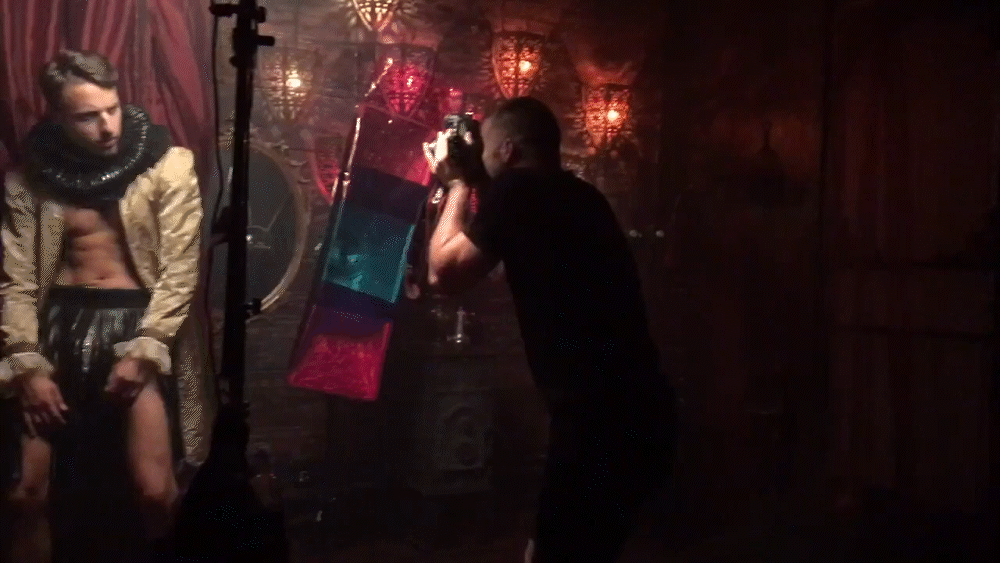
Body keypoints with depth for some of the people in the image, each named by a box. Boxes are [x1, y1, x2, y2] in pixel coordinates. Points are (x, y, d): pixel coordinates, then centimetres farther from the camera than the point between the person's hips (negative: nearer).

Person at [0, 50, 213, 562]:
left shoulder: (168, 165, -3)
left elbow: (179, 271, -6)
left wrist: (143, 351, -14)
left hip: (140, 321, -2)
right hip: (58, 323, 3)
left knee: (153, 490, -13)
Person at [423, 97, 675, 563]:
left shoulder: (519, 190, -7)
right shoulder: (576, 196, 17)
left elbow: (444, 274, -3)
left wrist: (457, 184, 9)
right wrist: (478, 183, 26)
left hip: (601, 419, -9)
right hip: (639, 413, 9)